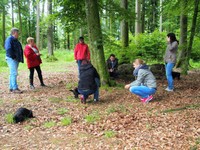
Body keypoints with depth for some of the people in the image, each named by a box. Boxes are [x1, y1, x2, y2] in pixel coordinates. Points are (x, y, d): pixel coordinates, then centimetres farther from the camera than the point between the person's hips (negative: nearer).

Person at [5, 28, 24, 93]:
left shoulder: (16, 40, 17)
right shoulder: (9, 39, -11)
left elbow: (19, 50, 21)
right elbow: (8, 49, -22)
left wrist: (20, 58, 10)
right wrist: (13, 56, -18)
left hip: (16, 59, 10)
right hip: (11, 59, -10)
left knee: (13, 74, 12)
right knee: (14, 73, -11)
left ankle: (11, 88, 18)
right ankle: (15, 88, -11)